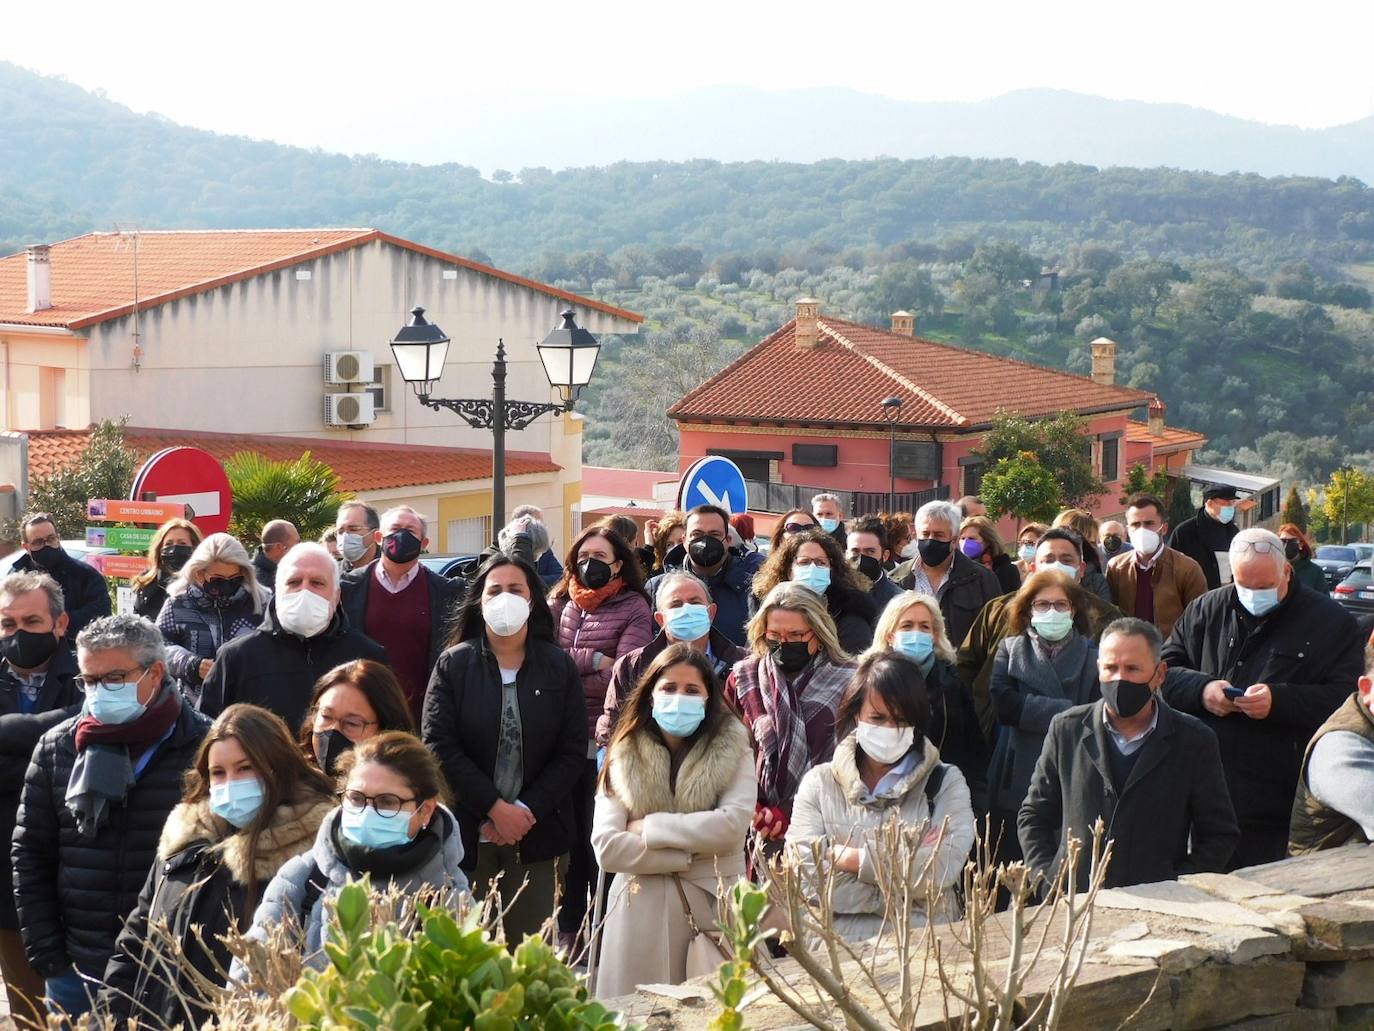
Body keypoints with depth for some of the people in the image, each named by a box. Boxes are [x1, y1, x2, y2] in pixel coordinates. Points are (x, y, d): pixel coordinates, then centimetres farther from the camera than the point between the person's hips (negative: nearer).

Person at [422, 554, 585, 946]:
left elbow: (572, 752, 2)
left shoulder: (559, 667, 6)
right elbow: (439, 745, -7)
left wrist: (527, 810, -9)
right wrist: (495, 807, -13)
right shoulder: (454, 665, 2)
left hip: (536, 835, 1)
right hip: (468, 833, -1)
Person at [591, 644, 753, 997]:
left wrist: (649, 828, -10)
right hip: (641, 912, 1)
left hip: (713, 909, 0)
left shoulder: (733, 752, 2)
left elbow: (733, 824, -14)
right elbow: (607, 848, -7)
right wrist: (689, 853, -9)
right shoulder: (624, 757, 3)